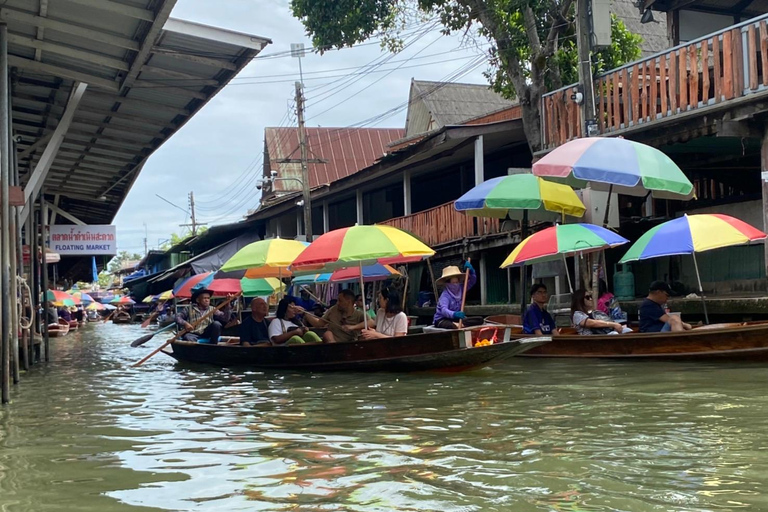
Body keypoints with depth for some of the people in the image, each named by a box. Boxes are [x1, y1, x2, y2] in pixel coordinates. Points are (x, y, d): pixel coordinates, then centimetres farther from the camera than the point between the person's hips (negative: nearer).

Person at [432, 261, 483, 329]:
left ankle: (457, 324, -26)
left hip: (456, 319, 7)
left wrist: (471, 271, -21)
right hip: (442, 320, -7)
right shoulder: (445, 295, -21)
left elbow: (473, 281, 1)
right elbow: (444, 310, -38)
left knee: (479, 320, -13)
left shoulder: (460, 289, 1)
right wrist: (454, 314, -60)